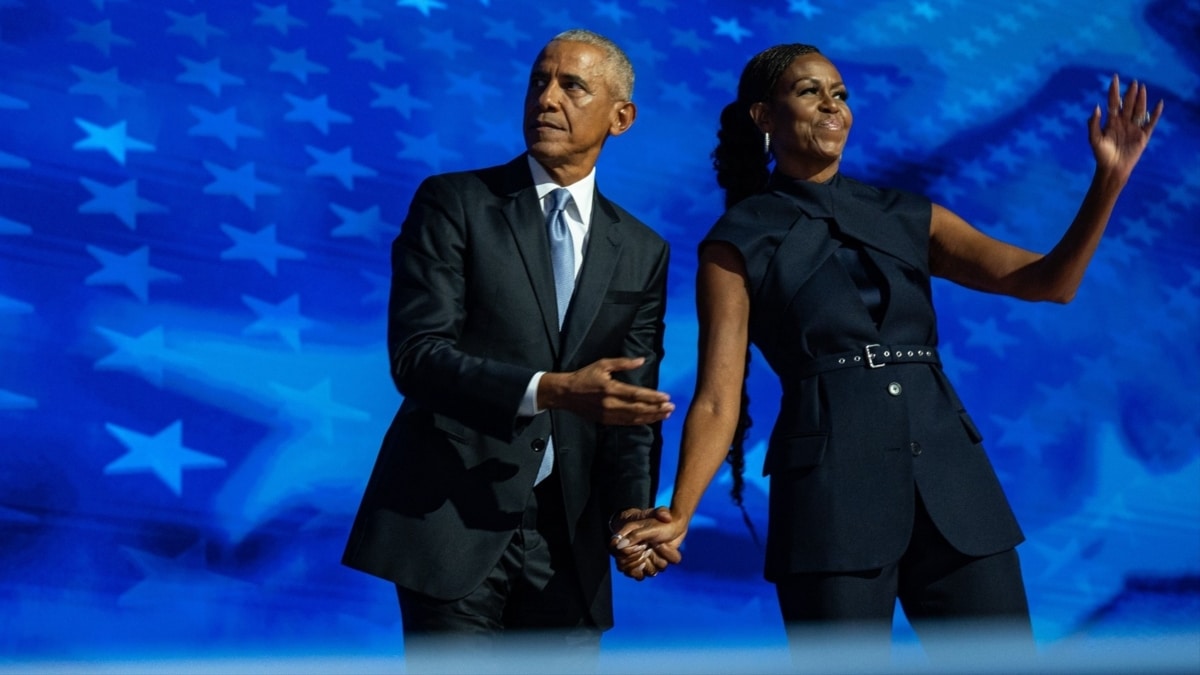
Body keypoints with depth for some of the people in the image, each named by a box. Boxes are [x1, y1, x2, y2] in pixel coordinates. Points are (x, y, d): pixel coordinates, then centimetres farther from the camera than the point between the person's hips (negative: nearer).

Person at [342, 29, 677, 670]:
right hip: (452, 520, -3)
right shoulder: (453, 203, -2)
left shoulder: (643, 253, 10)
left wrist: (631, 508, -12)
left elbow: (630, 402, 7)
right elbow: (415, 355, -12)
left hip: (568, 537, 4)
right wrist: (552, 390, -25)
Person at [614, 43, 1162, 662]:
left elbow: (1048, 282, 5)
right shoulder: (739, 242, 3)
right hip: (830, 492, -3)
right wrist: (678, 514, -18)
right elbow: (718, 397, -3)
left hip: (950, 480, 4)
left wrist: (1108, 179, -9)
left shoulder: (908, 217, 14)